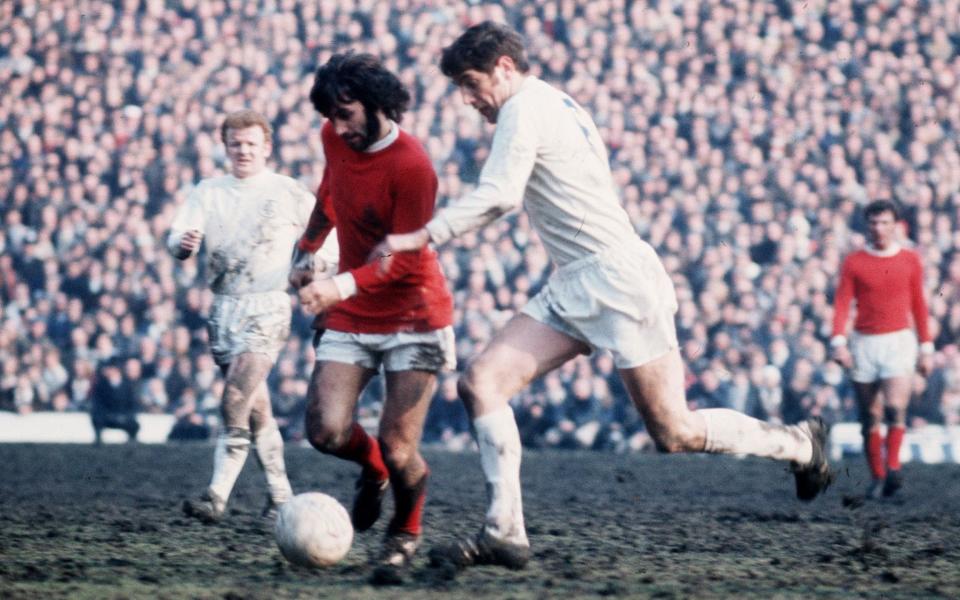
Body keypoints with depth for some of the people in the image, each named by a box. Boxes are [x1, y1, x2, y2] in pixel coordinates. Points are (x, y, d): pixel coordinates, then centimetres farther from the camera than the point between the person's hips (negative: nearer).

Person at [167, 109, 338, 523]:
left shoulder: (288, 193, 1)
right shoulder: (208, 192, 9)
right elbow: (177, 240, -2)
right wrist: (183, 243, -25)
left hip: (267, 307, -5)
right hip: (223, 308, 5)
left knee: (235, 402, -18)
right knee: (256, 410, 11)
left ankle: (217, 496, -22)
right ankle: (281, 495, 21)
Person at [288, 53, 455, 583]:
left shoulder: (411, 166, -22)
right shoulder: (335, 138, -1)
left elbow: (406, 262, -20)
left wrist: (340, 288, -32)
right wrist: (305, 254, 27)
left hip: (412, 318, -5)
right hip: (349, 320, 5)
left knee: (398, 450, -11)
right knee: (326, 433, -13)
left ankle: (405, 534, 20)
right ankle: (371, 466, 24)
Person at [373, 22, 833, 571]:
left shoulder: (525, 108, -11)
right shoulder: (558, 105, 19)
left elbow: (498, 196, -24)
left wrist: (421, 237, -25)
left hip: (616, 279, -10)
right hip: (575, 288, 10)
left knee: (675, 433, -4)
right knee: (481, 381, -5)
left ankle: (800, 444, 18)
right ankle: (505, 534, -8)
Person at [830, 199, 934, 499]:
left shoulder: (910, 260, 6)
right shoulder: (853, 262, 4)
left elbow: (919, 305, 12)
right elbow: (842, 303, -1)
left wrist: (927, 348, 10)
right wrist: (838, 342, -14)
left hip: (898, 342, -1)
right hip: (863, 344, 1)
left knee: (895, 406, -21)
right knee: (870, 415, 3)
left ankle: (893, 466, -17)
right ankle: (876, 477, 11)